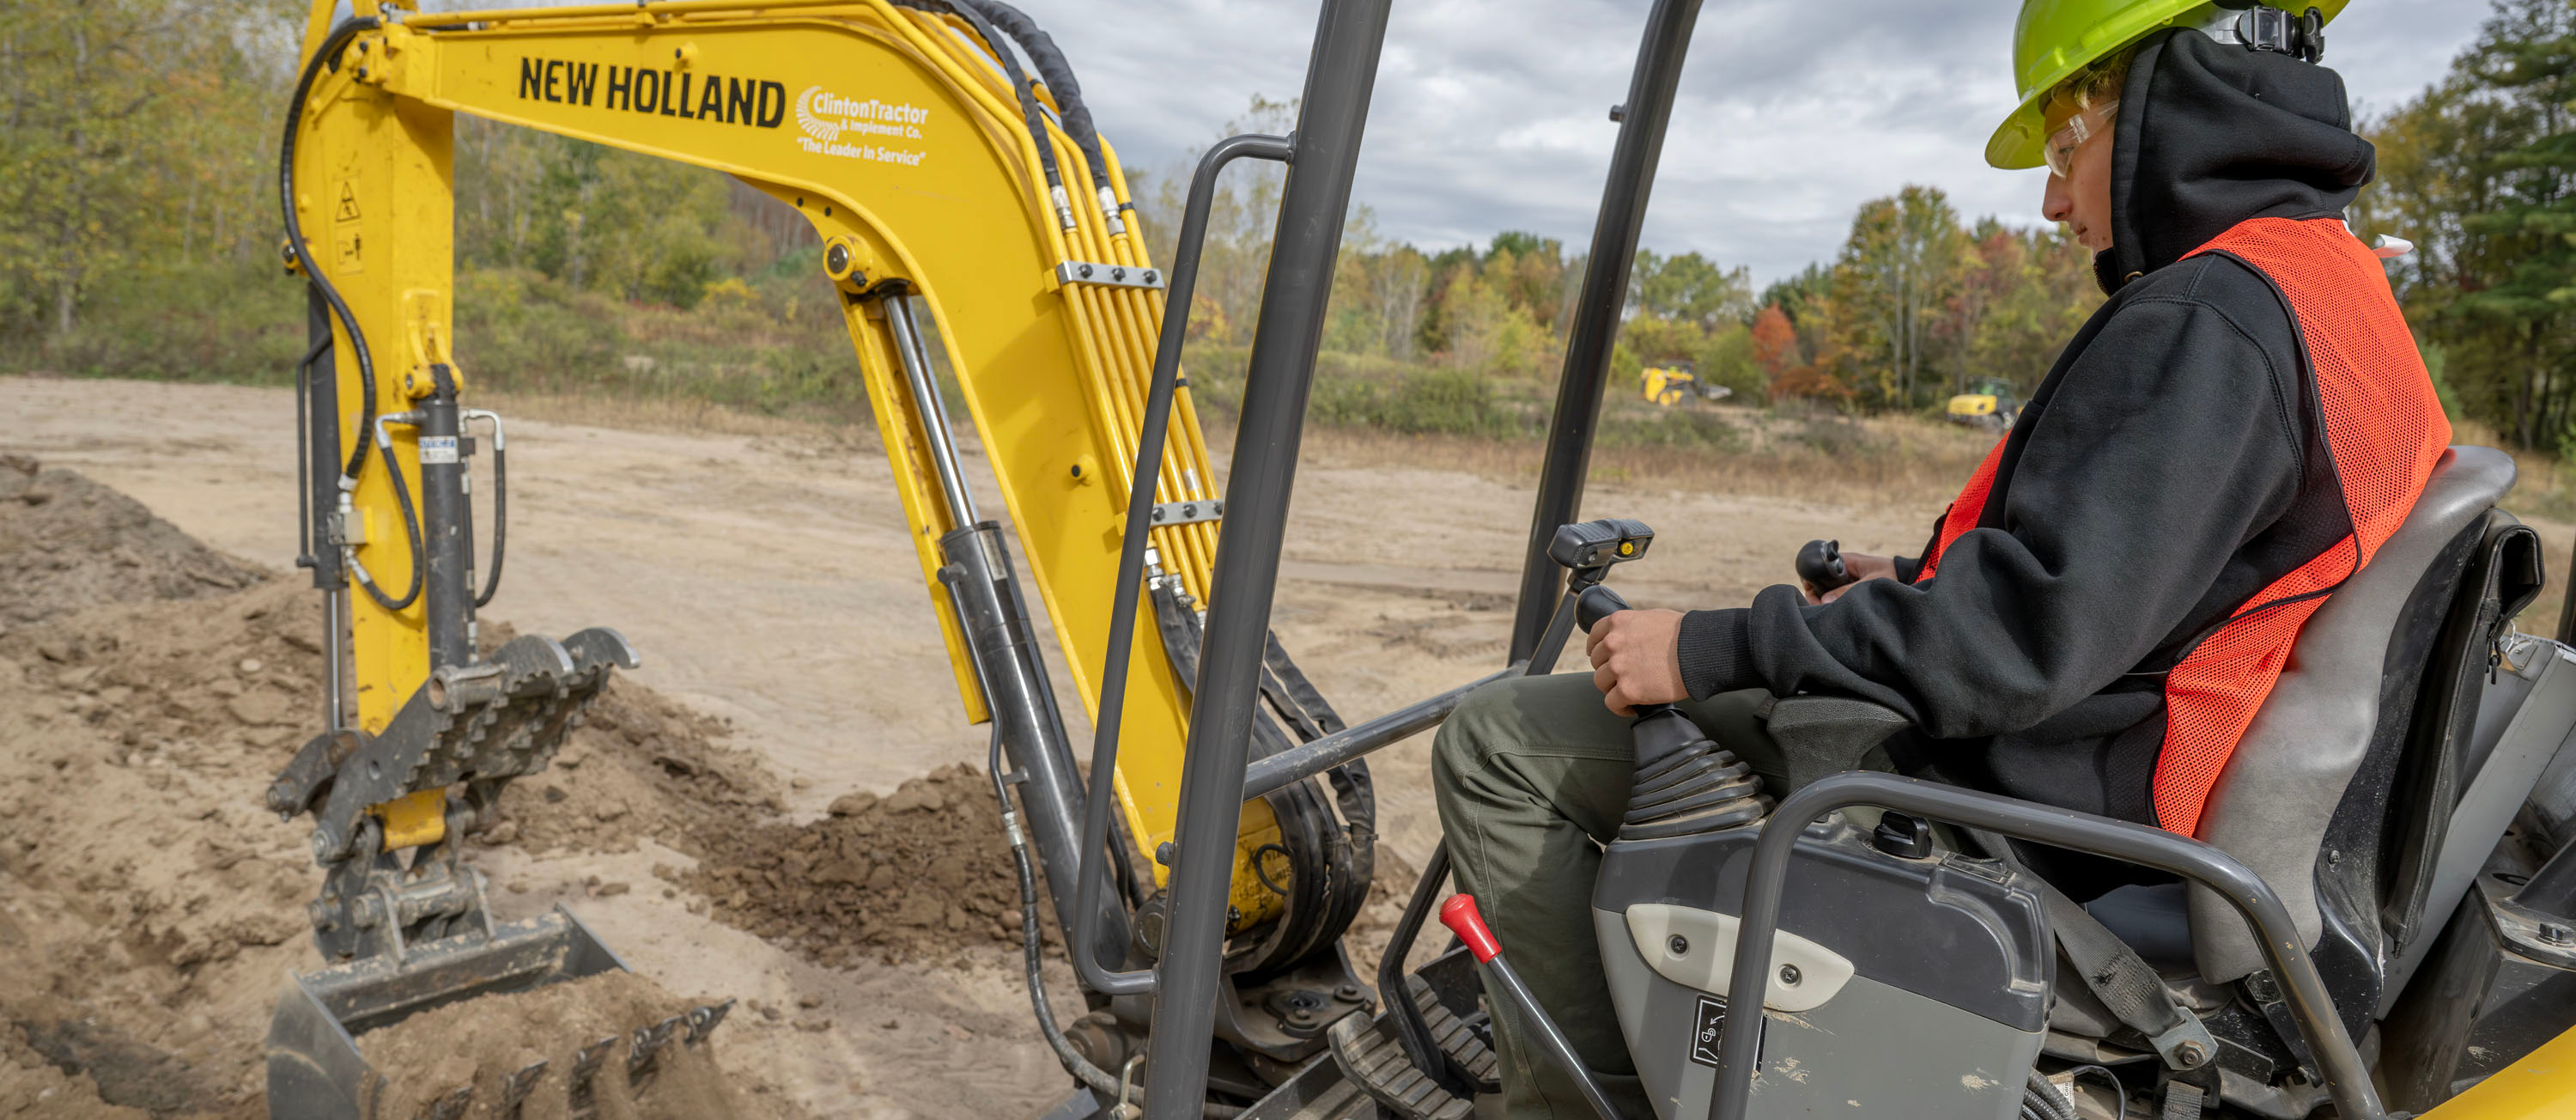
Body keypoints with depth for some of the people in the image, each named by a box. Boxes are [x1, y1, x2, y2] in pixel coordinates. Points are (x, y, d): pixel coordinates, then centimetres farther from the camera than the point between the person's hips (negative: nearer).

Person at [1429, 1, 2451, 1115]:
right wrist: (1919, 585, 22)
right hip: (2098, 766, 11)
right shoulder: (2344, 292, 12)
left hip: (2015, 792, -11)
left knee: (1498, 743, -9)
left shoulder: (2211, 316, -22)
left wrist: (1711, 649, -25)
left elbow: (2037, 628, -30)